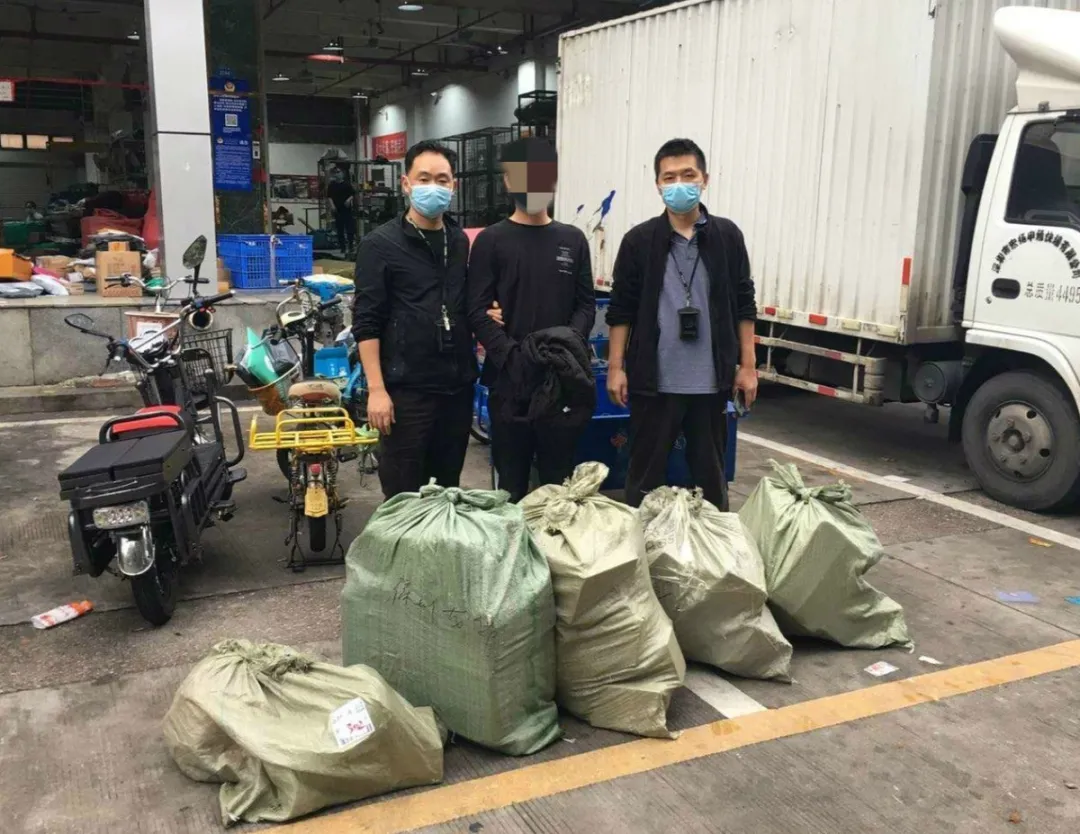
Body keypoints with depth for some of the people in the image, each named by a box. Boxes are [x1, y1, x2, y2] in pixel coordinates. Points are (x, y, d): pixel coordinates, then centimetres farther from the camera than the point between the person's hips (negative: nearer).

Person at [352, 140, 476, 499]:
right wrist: (376, 389, -15)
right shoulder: (380, 245, -5)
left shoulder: (462, 243, 11)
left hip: (458, 385, 5)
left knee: (448, 488, 15)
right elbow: (366, 323, -9)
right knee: (404, 495, 3)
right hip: (406, 389, -5)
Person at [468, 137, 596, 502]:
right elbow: (478, 311, -4)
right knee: (512, 479, 5)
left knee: (559, 478, 9)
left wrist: (570, 343, -9)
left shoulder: (573, 240, 12)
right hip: (508, 377, -2)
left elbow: (586, 305, 11)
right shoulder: (491, 241, 3)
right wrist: (512, 355, -18)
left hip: (562, 379, 2)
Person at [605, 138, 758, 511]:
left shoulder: (727, 236, 3)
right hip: (654, 380, -1)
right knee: (645, 471, 8)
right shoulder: (639, 240, -1)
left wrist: (747, 365, 2)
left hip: (711, 380, 2)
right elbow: (621, 310, 1)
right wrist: (616, 367, -4)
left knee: (710, 471, 13)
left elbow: (743, 306, 6)